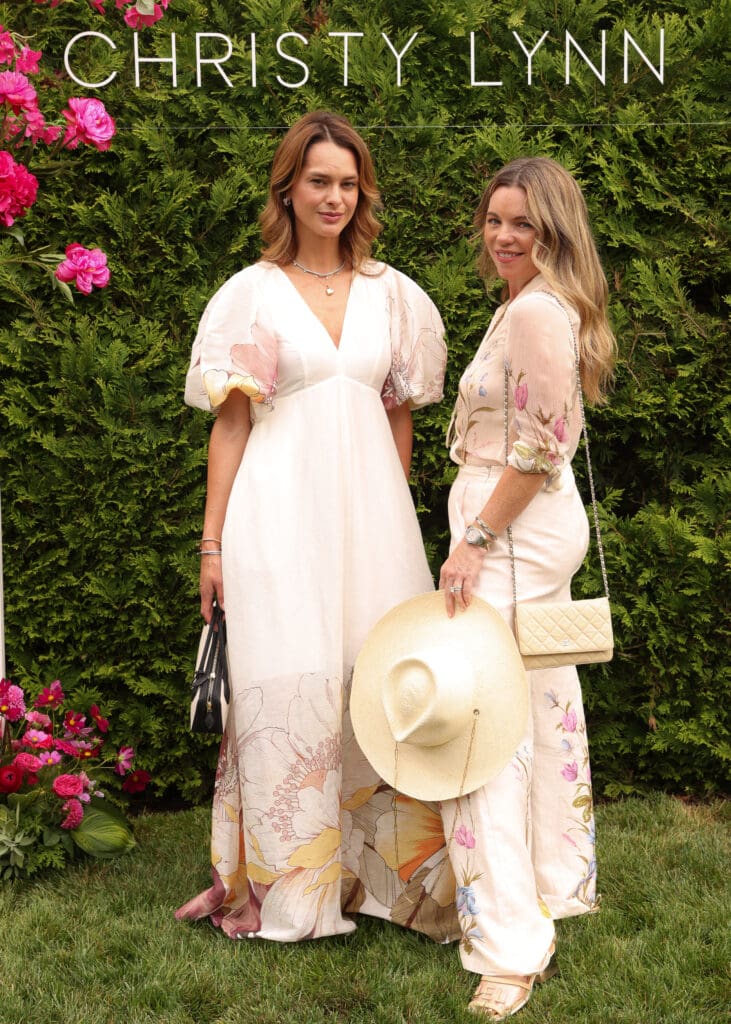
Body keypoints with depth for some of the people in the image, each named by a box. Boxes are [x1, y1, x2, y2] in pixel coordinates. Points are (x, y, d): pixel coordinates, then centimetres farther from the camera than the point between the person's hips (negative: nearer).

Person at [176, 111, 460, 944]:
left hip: (369, 509, 3)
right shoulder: (252, 292, 3)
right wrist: (213, 540, -2)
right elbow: (230, 423, 2)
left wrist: (394, 519, 13)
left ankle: (383, 869, 15)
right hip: (281, 510, -3)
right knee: (287, 686, -4)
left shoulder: (391, 293, 11)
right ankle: (278, 884, 7)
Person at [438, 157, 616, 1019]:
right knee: (545, 702, 19)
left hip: (515, 529, -11)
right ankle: (559, 881, 34)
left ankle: (509, 941, -9)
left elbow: (538, 447, -22)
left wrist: (475, 541, -19)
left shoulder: (535, 312, -17)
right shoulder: (539, 307, 16)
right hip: (543, 527, 11)